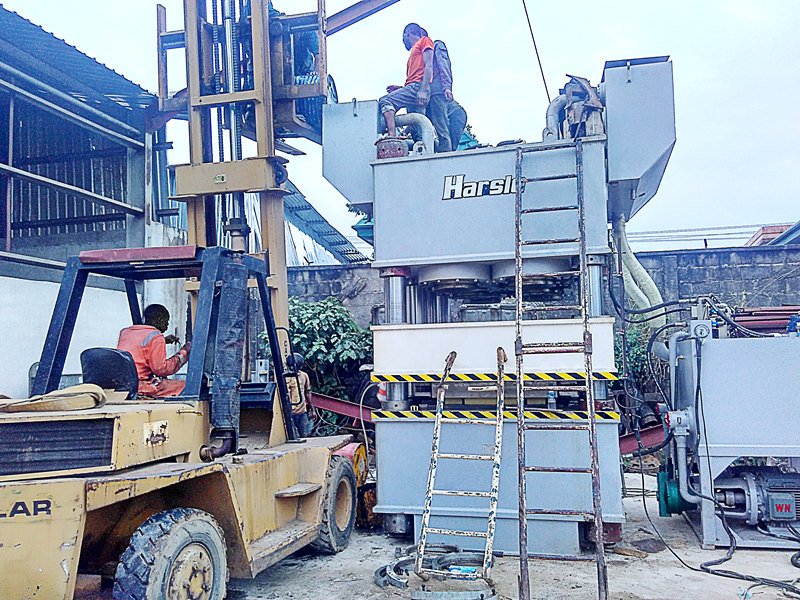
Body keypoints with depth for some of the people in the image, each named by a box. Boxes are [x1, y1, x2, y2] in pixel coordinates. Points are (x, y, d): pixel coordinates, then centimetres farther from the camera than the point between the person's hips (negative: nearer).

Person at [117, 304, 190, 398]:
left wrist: (164, 341, 30)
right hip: (139, 387, -9)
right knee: (183, 386, -5)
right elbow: (161, 369, -11)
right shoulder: (156, 336, -10)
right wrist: (183, 353, 0)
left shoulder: (125, 332, 14)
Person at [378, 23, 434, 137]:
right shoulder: (414, 52, 36)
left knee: (385, 102, -21)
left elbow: (429, 66, -5)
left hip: (418, 86, -9)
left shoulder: (424, 41, 11)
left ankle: (392, 136, -38)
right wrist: (400, 88, 13)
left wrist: (423, 90, -19)